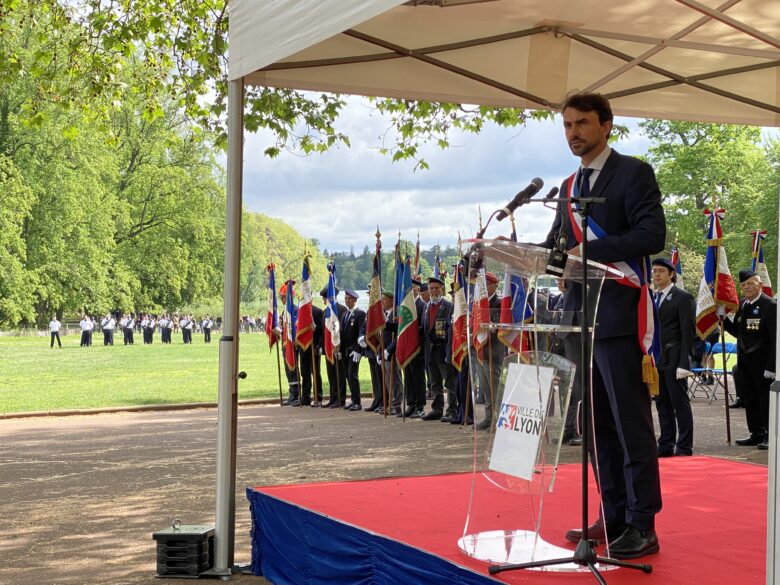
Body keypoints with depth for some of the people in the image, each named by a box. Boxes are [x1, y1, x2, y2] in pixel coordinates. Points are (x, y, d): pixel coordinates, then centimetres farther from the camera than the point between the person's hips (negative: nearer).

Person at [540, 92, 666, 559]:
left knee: (632, 424, -5)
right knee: (599, 424, 11)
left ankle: (642, 526, -1)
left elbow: (652, 235, -13)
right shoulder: (570, 186, 20)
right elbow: (557, 243, 19)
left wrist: (592, 250, -21)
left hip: (619, 318, -7)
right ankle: (613, 516, 18)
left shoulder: (634, 173, -2)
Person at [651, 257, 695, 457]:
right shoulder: (653, 298, 16)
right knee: (662, 404, 8)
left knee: (680, 403, -3)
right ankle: (666, 445, 14)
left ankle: (684, 447, 1)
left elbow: (688, 332, -9)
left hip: (674, 360, -6)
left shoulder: (683, 298, -4)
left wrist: (684, 363, -16)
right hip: (656, 360, 7)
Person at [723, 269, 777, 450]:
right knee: (749, 399, 13)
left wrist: (771, 366, -18)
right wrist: (724, 319, -1)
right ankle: (757, 434, 22)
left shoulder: (770, 305, -12)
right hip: (744, 360, 7)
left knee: (766, 399, -1)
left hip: (762, 361, -7)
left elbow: (775, 338, -14)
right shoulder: (741, 304, 10)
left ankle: (769, 436, 6)